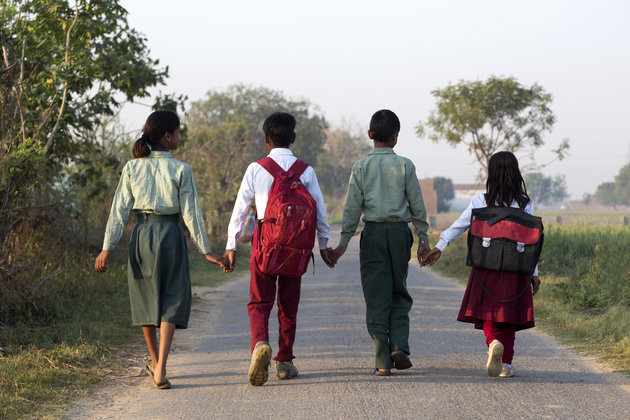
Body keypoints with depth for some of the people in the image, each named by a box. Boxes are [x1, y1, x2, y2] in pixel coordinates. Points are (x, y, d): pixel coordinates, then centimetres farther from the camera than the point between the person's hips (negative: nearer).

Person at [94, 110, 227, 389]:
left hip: (142, 234, 3)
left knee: (146, 298, 17)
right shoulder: (180, 170, -7)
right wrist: (206, 251, -1)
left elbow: (119, 210, -1)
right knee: (172, 300, 1)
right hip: (170, 234, -3)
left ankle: (155, 362, 32)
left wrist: (107, 248, 1)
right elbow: (191, 213, -6)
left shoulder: (132, 168, 2)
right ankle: (160, 368, -15)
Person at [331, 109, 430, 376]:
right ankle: (399, 346, -3)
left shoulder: (361, 166, -1)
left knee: (376, 297, 2)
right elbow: (417, 205, 2)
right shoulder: (405, 165, 0)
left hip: (373, 234, 0)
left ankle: (383, 361, -1)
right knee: (399, 293, 16)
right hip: (400, 232, 1)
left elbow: (352, 206, -2)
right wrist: (423, 239, 10)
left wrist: (344, 242, 4)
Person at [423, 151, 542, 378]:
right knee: (509, 316, 11)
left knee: (488, 312, 6)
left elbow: (460, 225, -3)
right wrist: (534, 272, 3)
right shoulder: (524, 204, 0)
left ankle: (493, 342, -24)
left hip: (487, 266, -1)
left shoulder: (481, 201, -3)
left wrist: (439, 247, 2)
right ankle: (506, 364, 10)